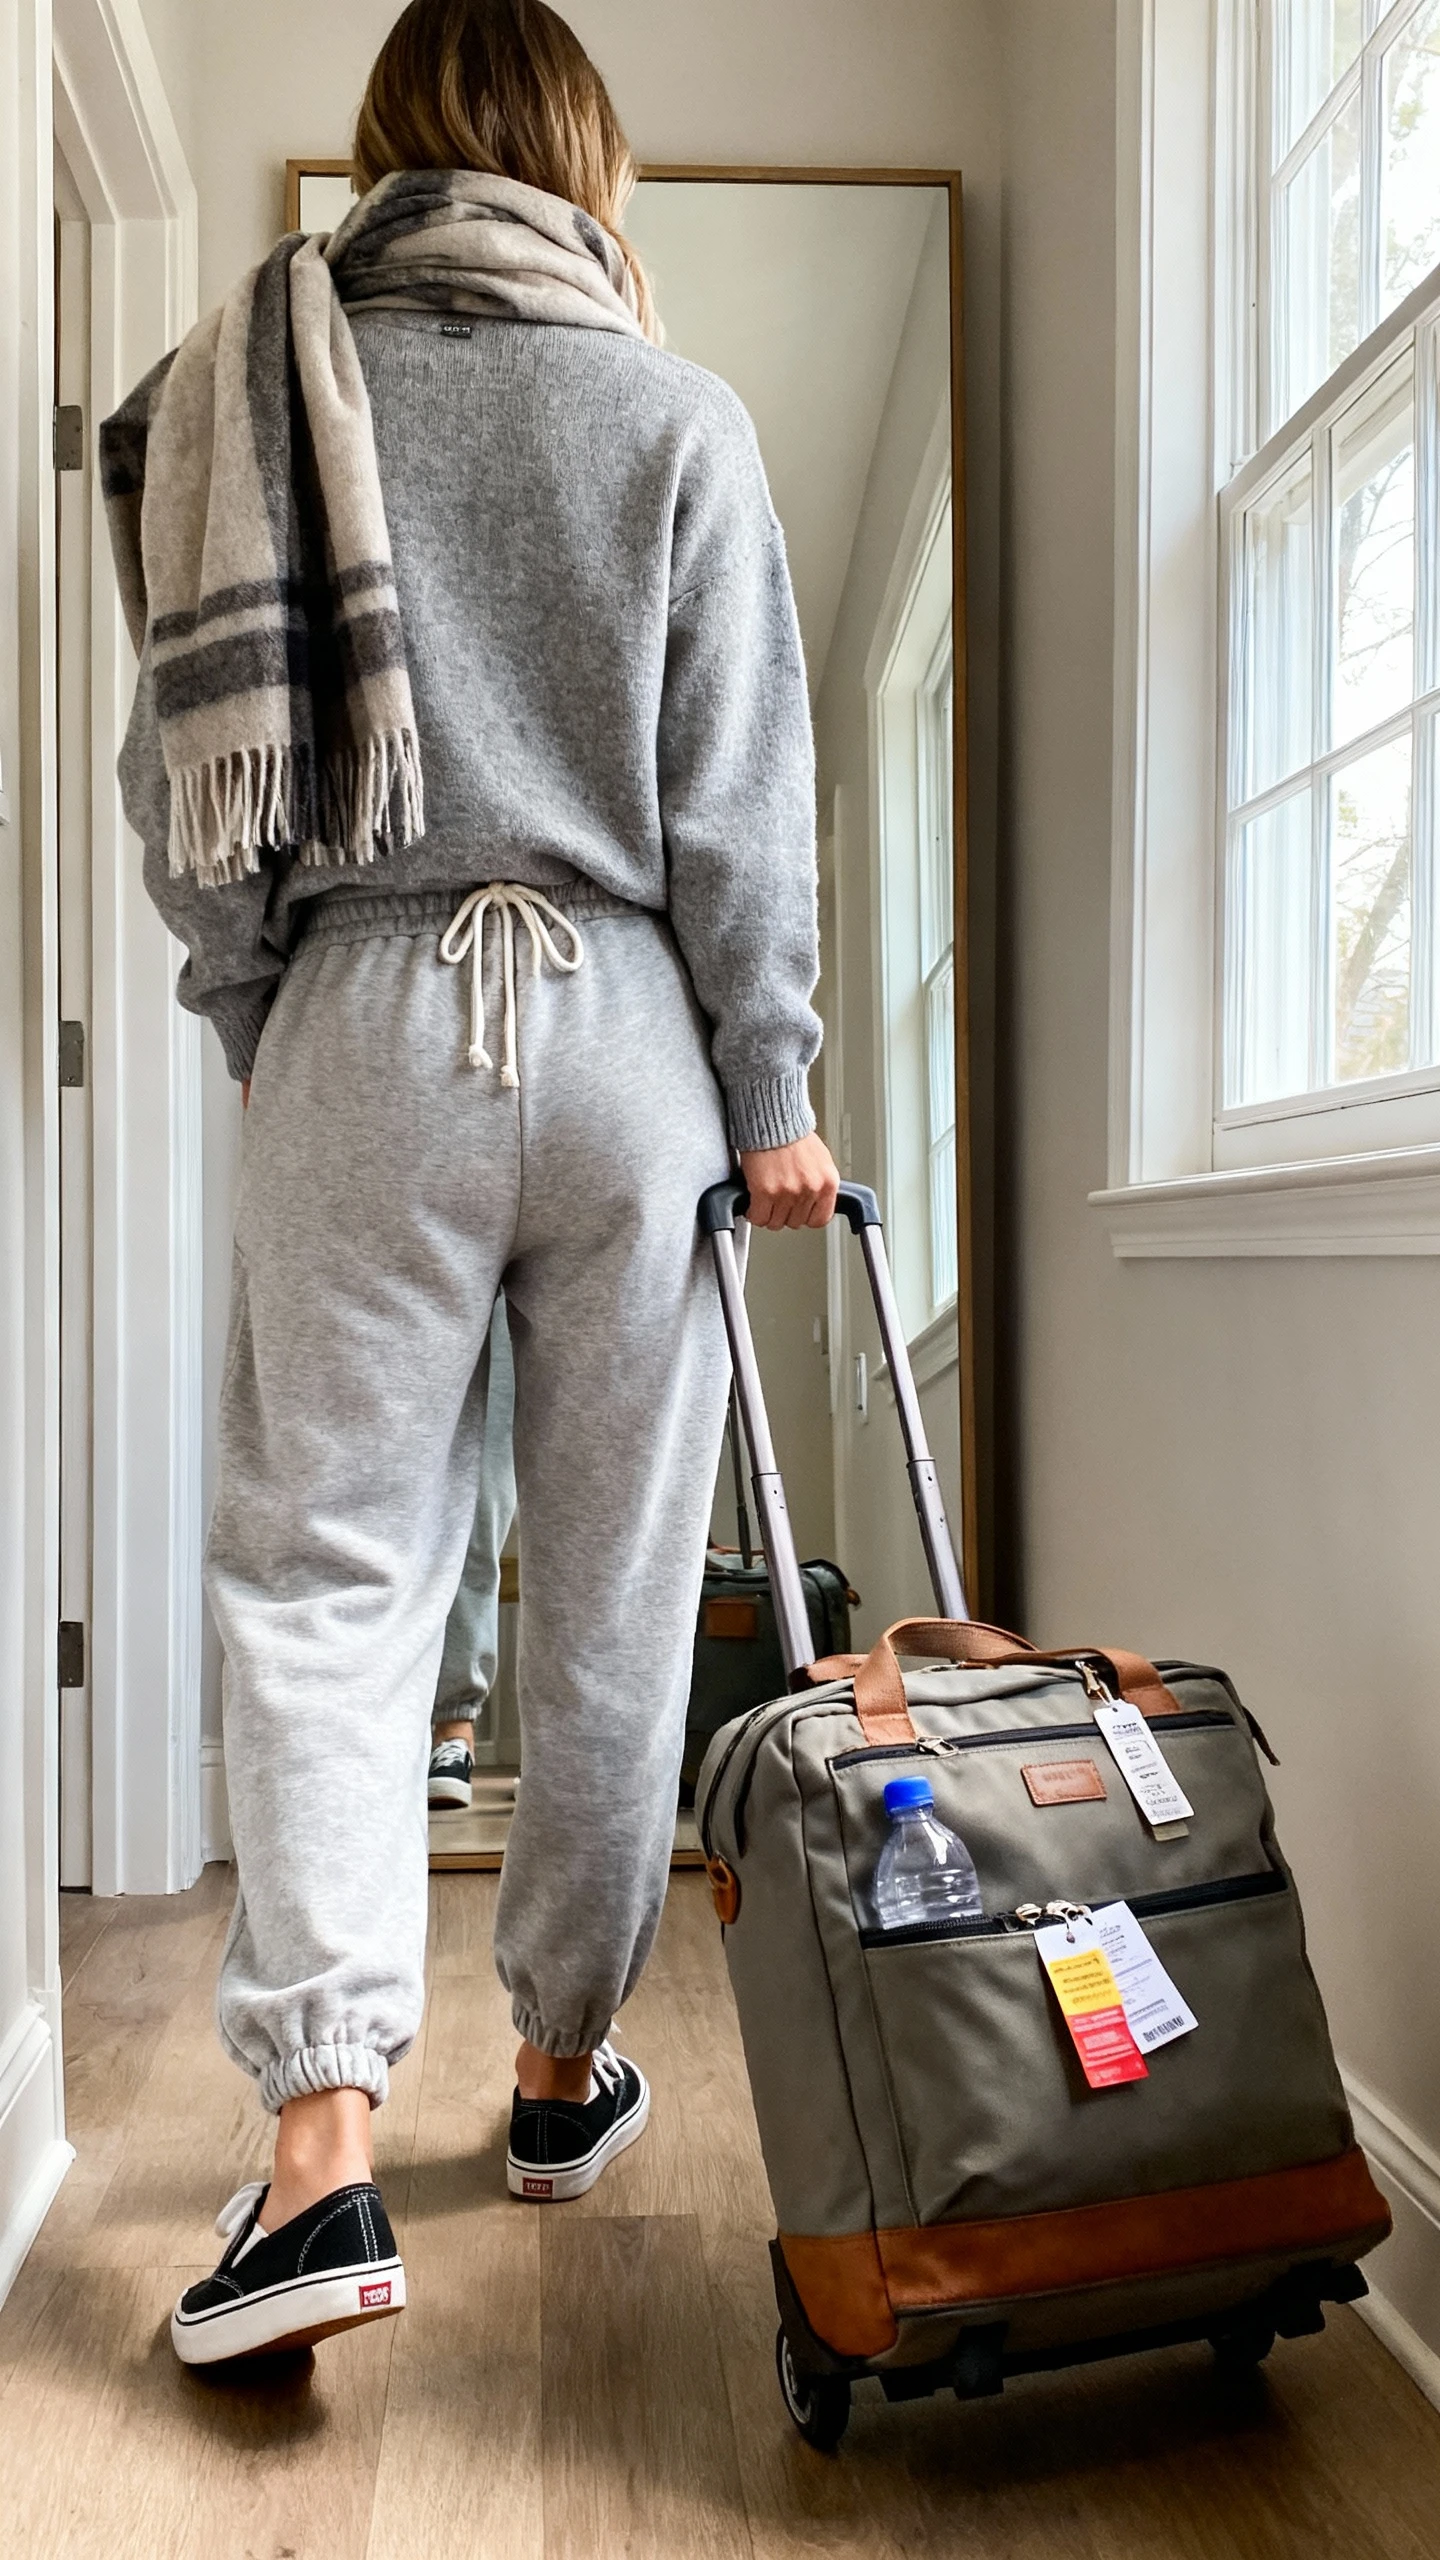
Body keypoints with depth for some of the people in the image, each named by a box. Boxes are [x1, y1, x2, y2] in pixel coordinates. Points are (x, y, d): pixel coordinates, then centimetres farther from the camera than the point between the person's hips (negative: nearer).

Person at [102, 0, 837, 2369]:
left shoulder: (263, 387, 9)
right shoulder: (680, 419, 5)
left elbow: (178, 772, 6)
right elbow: (739, 797, 0)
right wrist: (774, 1096, 4)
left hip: (364, 1017, 1)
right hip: (622, 1022, 0)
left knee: (324, 1568, 4)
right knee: (614, 1579, 9)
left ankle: (324, 2142, -6)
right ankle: (565, 2067, 24)